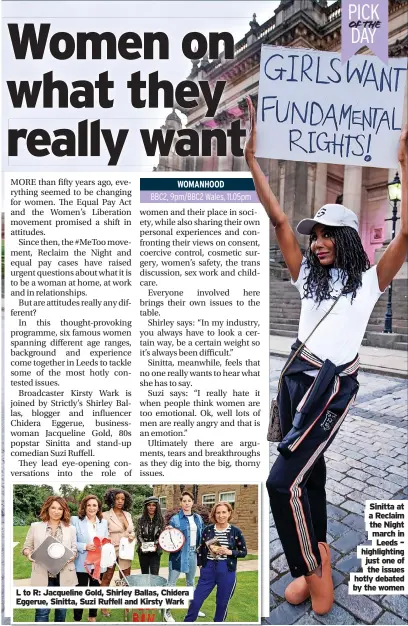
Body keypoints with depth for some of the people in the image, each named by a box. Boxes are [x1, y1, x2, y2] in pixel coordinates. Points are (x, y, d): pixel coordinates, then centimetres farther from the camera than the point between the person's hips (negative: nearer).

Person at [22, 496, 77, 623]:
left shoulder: (70, 529, 8)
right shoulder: (35, 526, 4)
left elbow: (74, 549, 6)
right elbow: (27, 546, 6)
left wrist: (71, 556, -15)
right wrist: (29, 554, -15)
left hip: (64, 575, 2)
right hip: (43, 575, -2)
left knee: (62, 609, 13)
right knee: (42, 611, -3)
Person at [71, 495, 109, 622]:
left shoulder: (104, 522, 6)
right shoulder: (75, 520, -8)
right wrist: (85, 547, -22)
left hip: (98, 564, 4)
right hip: (82, 564, -4)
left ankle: (93, 617, 36)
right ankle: (77, 619, 26)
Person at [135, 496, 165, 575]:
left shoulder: (160, 519, 1)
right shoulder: (141, 519, 2)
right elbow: (138, 535, -1)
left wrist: (156, 544, -16)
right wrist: (142, 544, -18)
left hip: (155, 552, -1)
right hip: (143, 551, 1)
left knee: (154, 575, -6)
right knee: (144, 574, 11)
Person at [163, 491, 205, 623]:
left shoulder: (198, 518, 4)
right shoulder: (175, 519, -11)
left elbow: (202, 535, 13)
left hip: (193, 553, 5)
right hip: (179, 553, -5)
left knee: (191, 581, 20)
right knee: (171, 582, -1)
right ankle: (166, 611, 11)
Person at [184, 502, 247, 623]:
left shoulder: (235, 531, -5)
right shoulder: (208, 529, -1)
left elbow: (244, 552, 0)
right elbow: (201, 548, 10)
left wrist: (229, 552, -15)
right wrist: (200, 564, 5)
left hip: (227, 571, -1)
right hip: (208, 569, 2)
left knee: (222, 603, 11)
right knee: (196, 600, 5)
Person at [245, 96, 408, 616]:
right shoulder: (308, 276, 11)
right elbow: (278, 220, 6)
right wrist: (252, 159, 4)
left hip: (332, 386, -6)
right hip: (295, 377, 6)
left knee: (283, 482, -12)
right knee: (307, 474, 17)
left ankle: (315, 579, 10)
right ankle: (316, 563, 37)